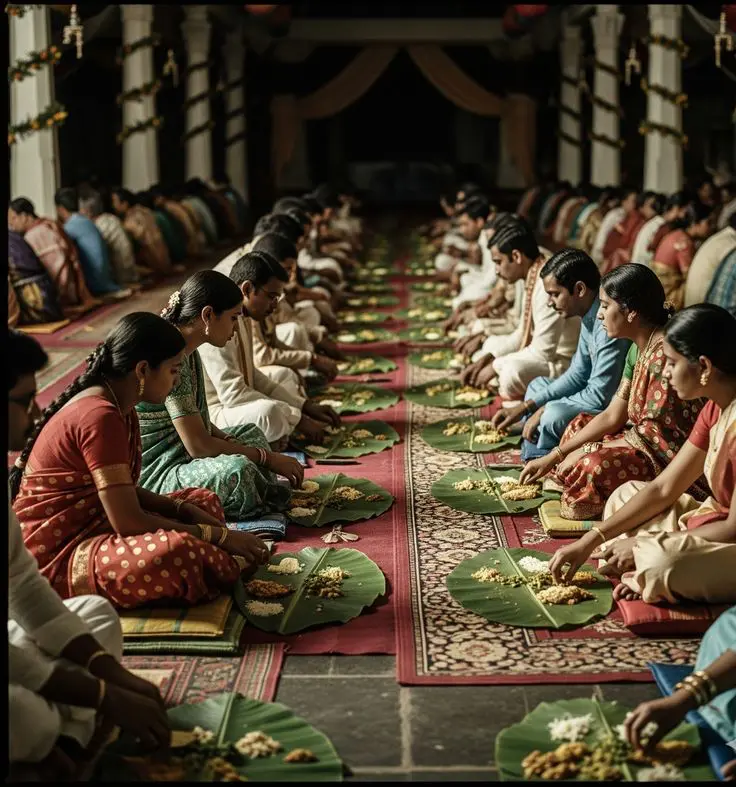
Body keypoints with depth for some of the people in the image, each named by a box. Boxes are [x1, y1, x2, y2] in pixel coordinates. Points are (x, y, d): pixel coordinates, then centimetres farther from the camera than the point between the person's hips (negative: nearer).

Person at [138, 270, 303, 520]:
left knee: (250, 432, 25)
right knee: (237, 471, -35)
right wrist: (268, 458, -16)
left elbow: (201, 423, 15)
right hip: (154, 475, -11)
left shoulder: (188, 352, 8)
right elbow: (198, 445, -24)